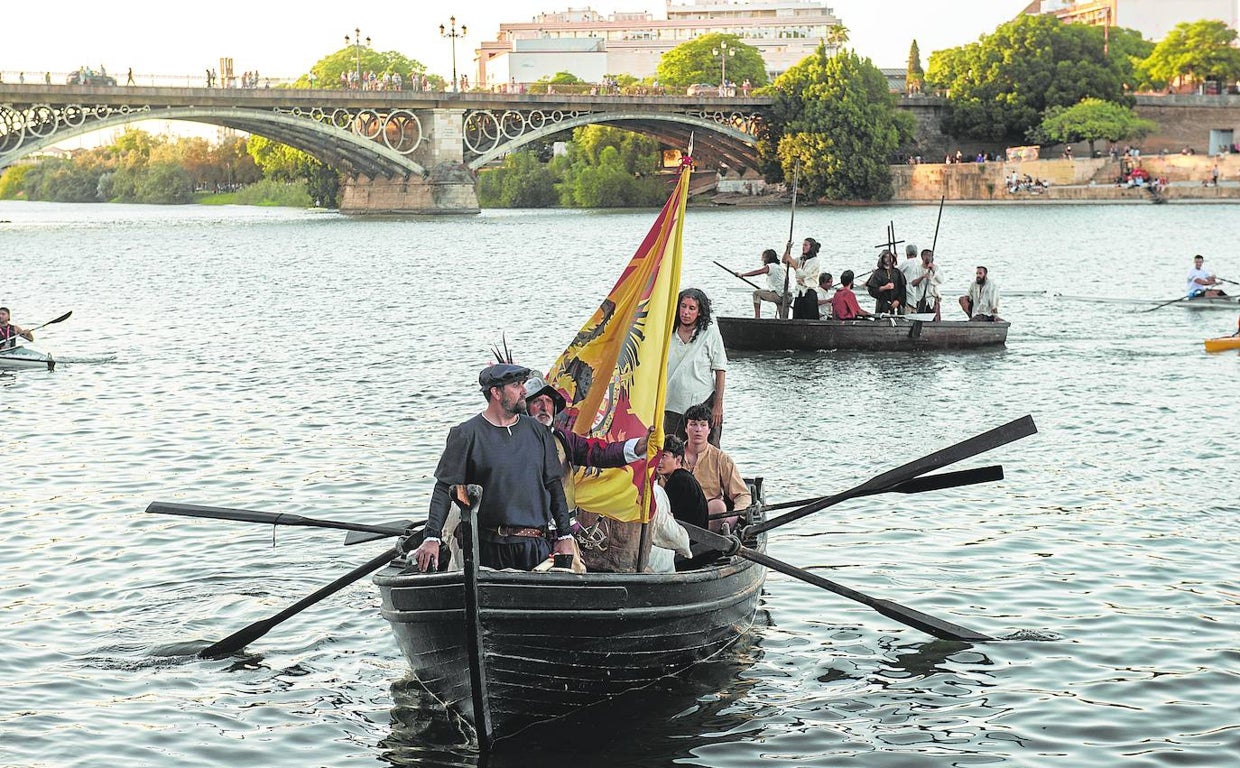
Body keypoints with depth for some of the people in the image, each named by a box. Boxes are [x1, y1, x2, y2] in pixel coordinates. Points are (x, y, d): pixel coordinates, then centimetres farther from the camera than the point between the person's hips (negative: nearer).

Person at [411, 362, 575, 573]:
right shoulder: (466, 434, -1)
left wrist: (565, 536, 9)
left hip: (539, 547, 3)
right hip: (489, 547, -3)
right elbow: (444, 489, -2)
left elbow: (554, 486, 15)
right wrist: (432, 538, -12)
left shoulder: (538, 432, 12)